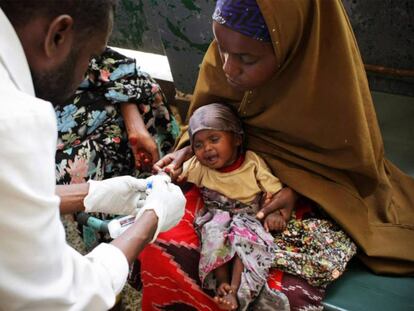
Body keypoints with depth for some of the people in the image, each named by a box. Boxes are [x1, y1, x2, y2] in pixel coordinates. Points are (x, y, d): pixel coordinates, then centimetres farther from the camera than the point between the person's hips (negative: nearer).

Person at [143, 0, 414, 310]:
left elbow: (358, 168, -8)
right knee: (160, 244, -15)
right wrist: (189, 150, -13)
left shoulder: (336, 88, -25)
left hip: (310, 193, -3)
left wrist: (299, 191, -23)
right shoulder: (221, 59, -14)